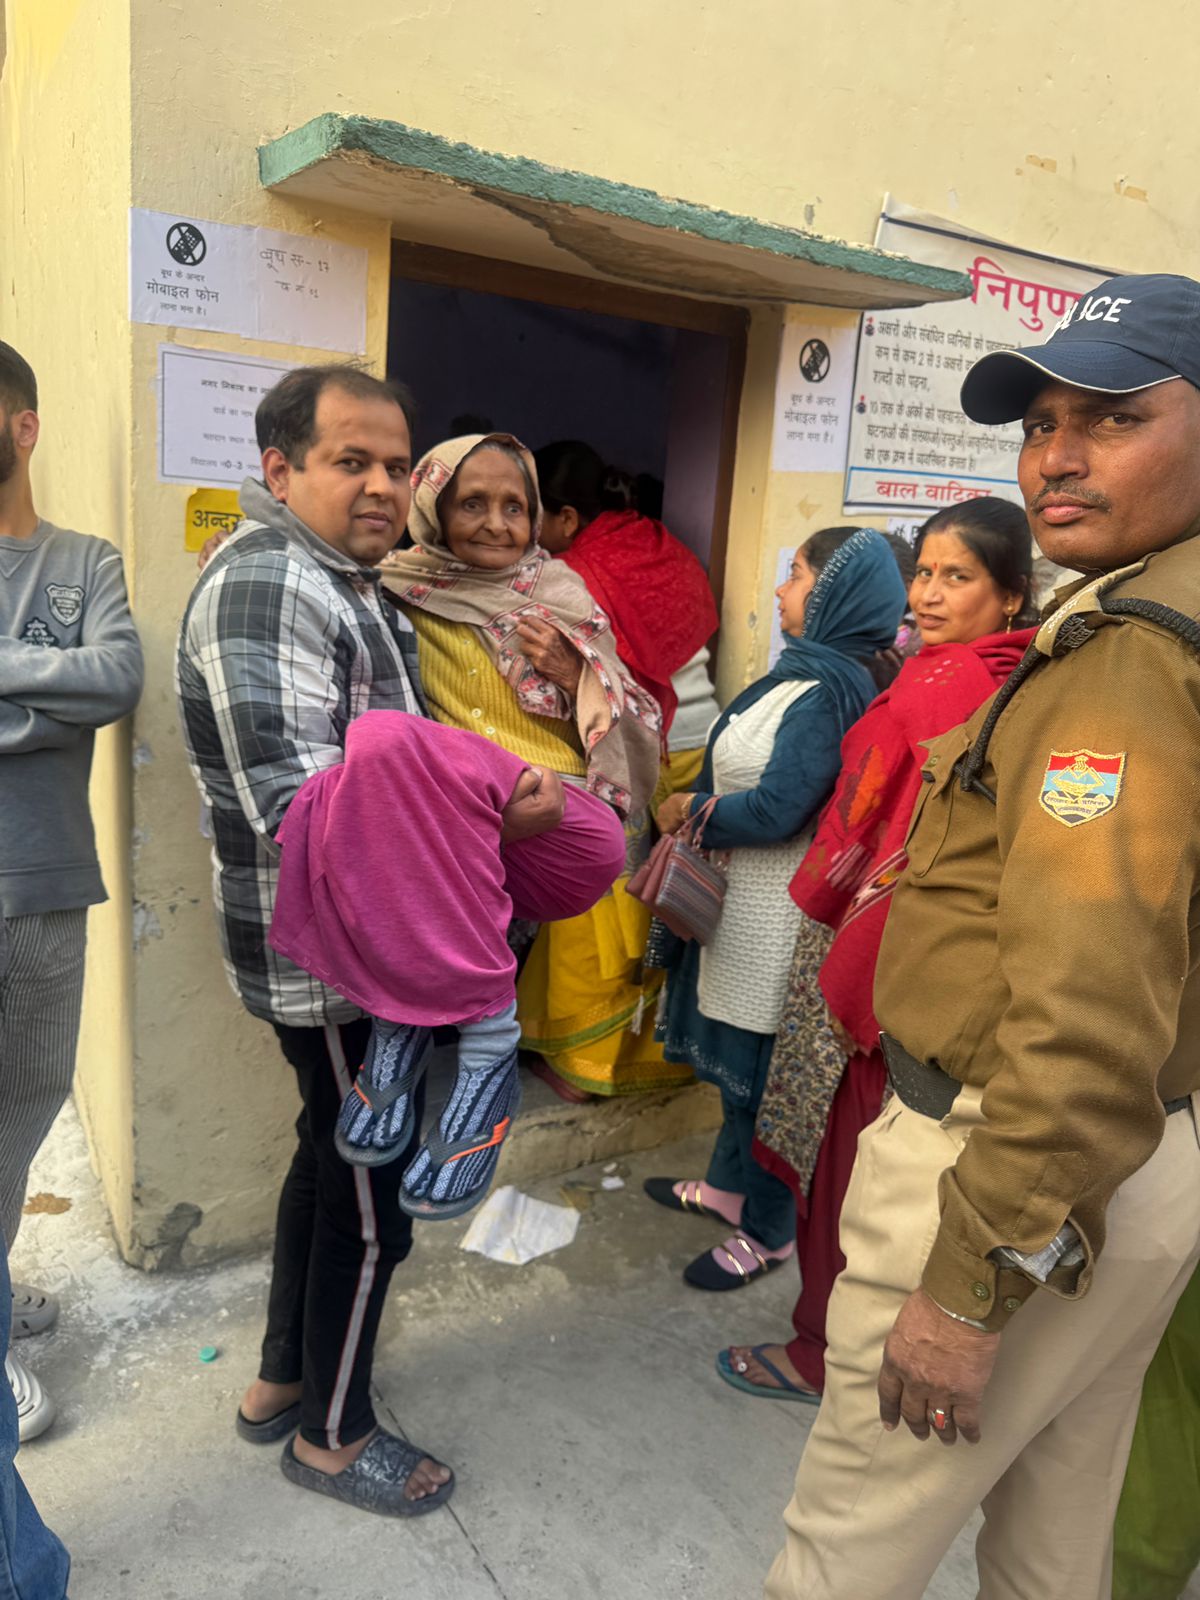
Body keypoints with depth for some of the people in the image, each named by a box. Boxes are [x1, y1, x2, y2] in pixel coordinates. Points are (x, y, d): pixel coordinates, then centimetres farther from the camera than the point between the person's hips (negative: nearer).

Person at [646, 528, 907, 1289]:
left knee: (760, 1062, 6)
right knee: (737, 1052, 22)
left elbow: (774, 809, -25)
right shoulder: (806, 670, 7)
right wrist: (693, 814, -6)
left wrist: (689, 810, -9)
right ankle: (731, 1183, 42)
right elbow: (740, 768, 10)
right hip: (744, 898, 9)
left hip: (777, 914, -9)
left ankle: (768, 1229, 25)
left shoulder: (828, 692, -21)